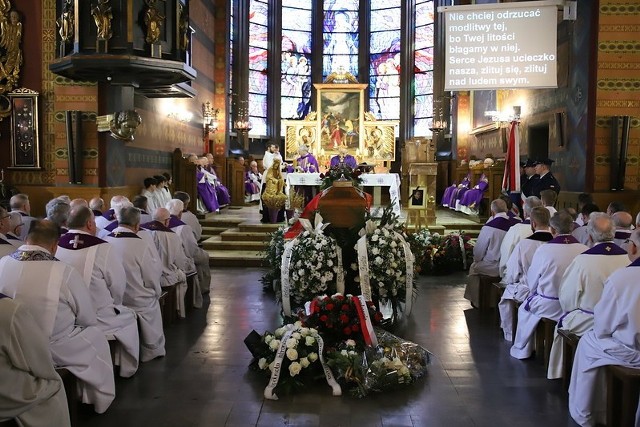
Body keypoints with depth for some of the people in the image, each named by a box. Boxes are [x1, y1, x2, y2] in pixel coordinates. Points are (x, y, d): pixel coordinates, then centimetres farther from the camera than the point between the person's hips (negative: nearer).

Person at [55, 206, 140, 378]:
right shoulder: (103, 249, -21)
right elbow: (118, 287, -13)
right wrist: (112, 305, 8)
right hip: (97, 321, -5)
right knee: (128, 316, 25)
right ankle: (127, 369, 36)